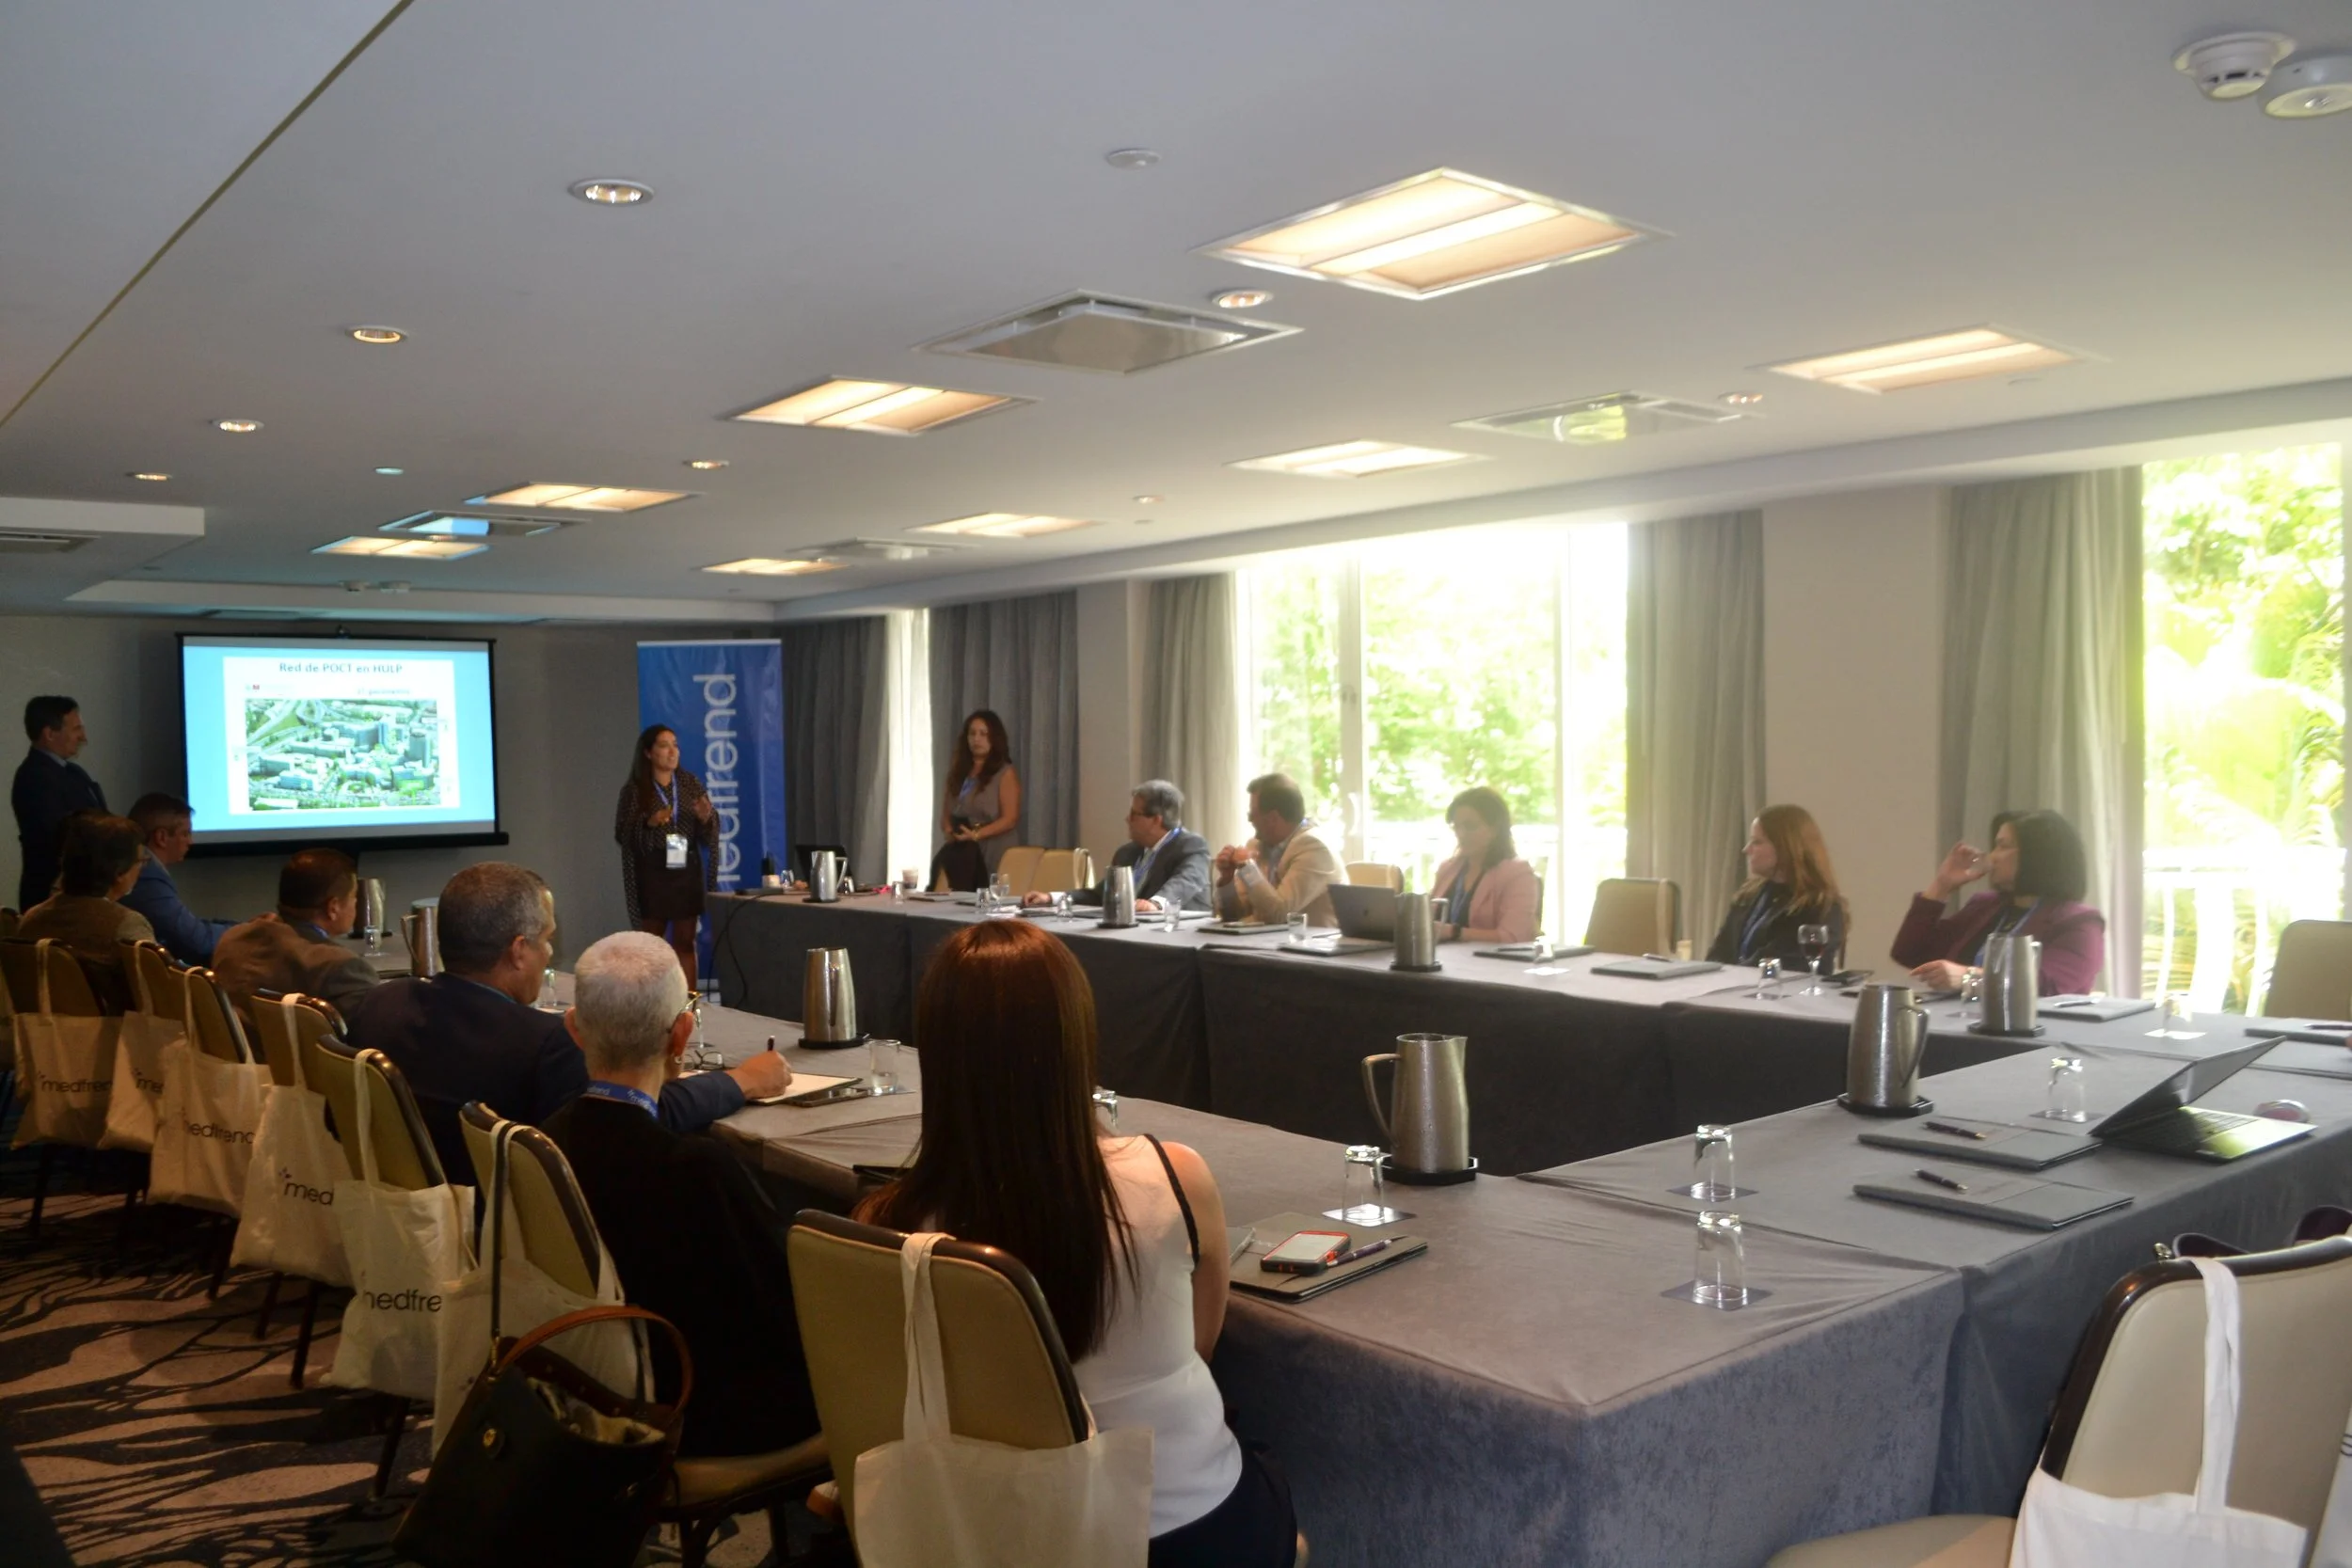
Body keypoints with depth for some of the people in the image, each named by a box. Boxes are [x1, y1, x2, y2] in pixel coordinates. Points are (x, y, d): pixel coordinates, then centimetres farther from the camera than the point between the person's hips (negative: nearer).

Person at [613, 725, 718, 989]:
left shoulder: (691, 784, 7)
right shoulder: (634, 789, -2)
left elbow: (709, 834, 8)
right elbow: (622, 834, -7)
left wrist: (706, 818, -13)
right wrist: (648, 823, -23)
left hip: (687, 871, 3)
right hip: (652, 873, -3)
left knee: (685, 942, 6)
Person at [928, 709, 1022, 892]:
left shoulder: (1005, 773, 1)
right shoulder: (958, 771, 18)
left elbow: (1010, 819, -6)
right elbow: (946, 810, 20)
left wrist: (976, 835, -17)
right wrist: (948, 830, -2)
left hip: (991, 851, -5)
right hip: (961, 849, 5)